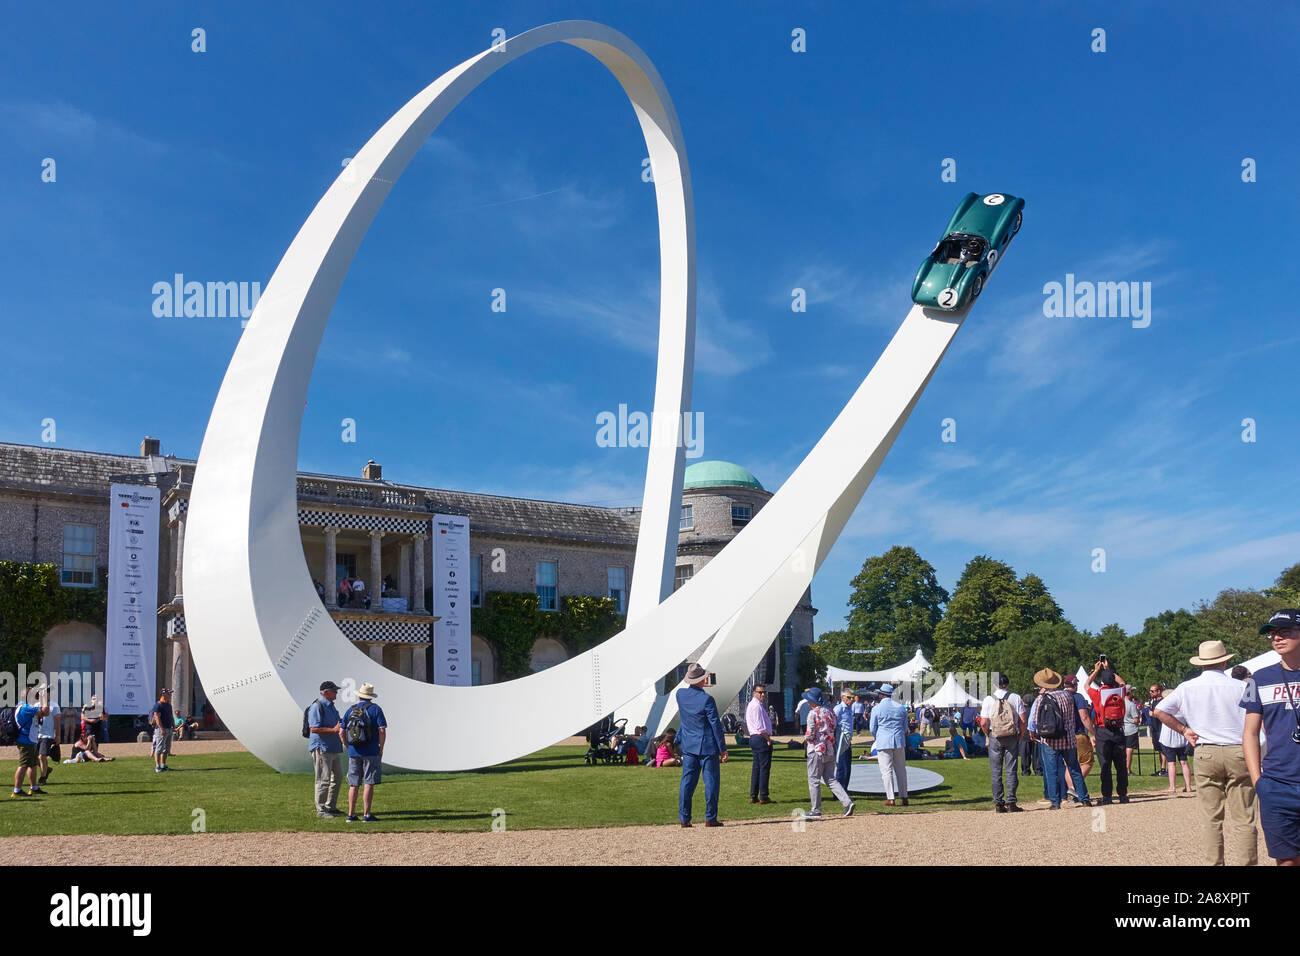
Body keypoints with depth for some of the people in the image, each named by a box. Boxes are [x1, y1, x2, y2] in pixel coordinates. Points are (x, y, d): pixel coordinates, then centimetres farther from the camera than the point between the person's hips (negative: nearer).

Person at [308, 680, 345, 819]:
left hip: (335, 748, 10)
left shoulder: (331, 706, 16)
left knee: (338, 777, 14)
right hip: (321, 748, -10)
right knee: (323, 780, -7)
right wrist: (334, 730, -25)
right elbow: (314, 729, -22)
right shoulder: (317, 707, -14)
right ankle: (321, 810, 0)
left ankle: (331, 807, 24)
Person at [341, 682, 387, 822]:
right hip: (371, 752, -4)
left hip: (353, 753, 4)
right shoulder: (375, 709, -3)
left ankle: (351, 814, 10)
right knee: (369, 784, -2)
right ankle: (366, 815, -5)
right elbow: (382, 730, -11)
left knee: (353, 785, 10)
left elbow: (342, 732, 9)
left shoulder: (351, 710, 9)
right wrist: (381, 749, -3)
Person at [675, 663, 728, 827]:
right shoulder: (706, 699, -16)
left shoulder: (680, 694, 0)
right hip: (708, 746, -5)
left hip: (688, 746, 5)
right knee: (711, 781, 3)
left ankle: (684, 818, 7)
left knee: (687, 781, 7)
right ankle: (710, 818, 4)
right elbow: (716, 725, -13)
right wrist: (723, 749, -6)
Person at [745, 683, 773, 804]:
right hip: (761, 739, -11)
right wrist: (768, 739, -11)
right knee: (764, 767, -6)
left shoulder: (752, 705, 18)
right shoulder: (757, 706, -15)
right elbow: (760, 727, -20)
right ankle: (763, 796, -4)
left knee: (756, 767, 13)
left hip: (754, 738, 11)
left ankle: (753, 796, 15)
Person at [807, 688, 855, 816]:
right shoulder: (829, 712, 10)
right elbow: (834, 731, 11)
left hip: (816, 750, -7)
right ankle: (847, 802, -3)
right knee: (830, 779, 12)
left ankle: (816, 810, 5)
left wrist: (805, 737, 5)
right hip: (830, 751, 7)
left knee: (814, 780, 3)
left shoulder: (813, 713, -11)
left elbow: (810, 735, -15)